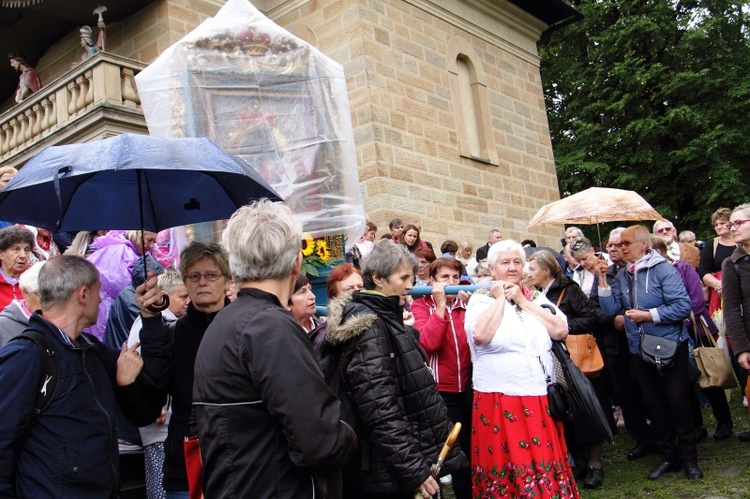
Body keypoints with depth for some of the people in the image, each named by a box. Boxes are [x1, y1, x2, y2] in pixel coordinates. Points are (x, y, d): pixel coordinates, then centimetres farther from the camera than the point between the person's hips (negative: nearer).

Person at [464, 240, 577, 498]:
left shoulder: (537, 298, 12)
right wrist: (500, 299, -7)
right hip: (499, 400, -3)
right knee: (505, 465, 5)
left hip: (541, 399, 3)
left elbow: (561, 331, -4)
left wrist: (523, 301, -4)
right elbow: (480, 335, -18)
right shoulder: (480, 300, 1)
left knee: (546, 464, 8)